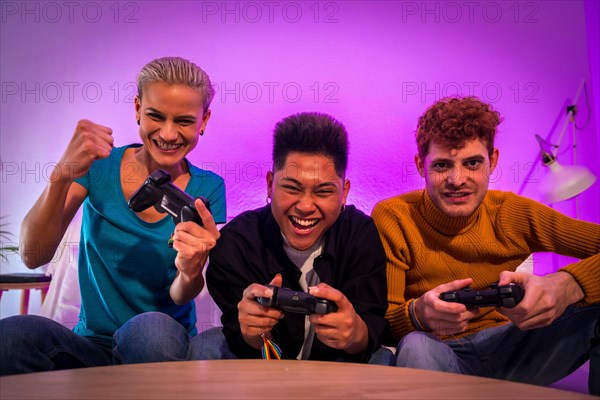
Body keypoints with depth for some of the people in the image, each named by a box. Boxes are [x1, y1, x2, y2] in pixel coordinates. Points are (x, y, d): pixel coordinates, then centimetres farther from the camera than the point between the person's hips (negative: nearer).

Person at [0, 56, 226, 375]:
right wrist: (61, 177, -28)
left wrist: (191, 271, -29)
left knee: (153, 328, -36)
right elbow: (33, 257, -12)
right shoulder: (98, 166, -2)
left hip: (162, 348, 0)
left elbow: (180, 298, -5)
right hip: (91, 345, 1)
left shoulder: (207, 189, -2)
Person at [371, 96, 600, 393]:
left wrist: (567, 285, -35)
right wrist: (417, 314, -38)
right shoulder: (392, 218, -13)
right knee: (415, 346, -39)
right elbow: (383, 322, -13)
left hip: (509, 352, 4)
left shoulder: (512, 213, -7)